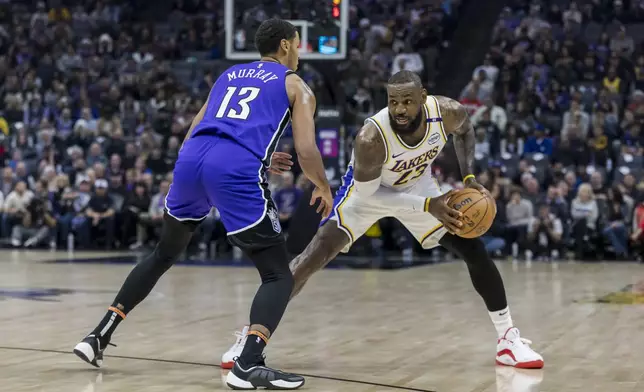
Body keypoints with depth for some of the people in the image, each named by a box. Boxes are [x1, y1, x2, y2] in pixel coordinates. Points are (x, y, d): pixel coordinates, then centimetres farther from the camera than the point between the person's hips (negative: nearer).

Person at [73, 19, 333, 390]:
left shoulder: (229, 75, 32)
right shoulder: (297, 87, 16)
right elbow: (306, 151, 3)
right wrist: (324, 188, 24)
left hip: (190, 160, 6)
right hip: (237, 172, -6)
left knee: (163, 255, 28)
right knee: (279, 276, 2)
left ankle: (99, 335, 27)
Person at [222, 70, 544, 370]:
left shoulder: (448, 112, -28)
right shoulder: (371, 137, -40)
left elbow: (464, 131, -1)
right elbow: (366, 194, -26)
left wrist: (468, 177, -13)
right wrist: (427, 206, -34)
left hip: (416, 185, 4)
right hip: (370, 189, -4)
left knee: (475, 250, -2)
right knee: (316, 254, -18)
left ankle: (508, 339, 15)